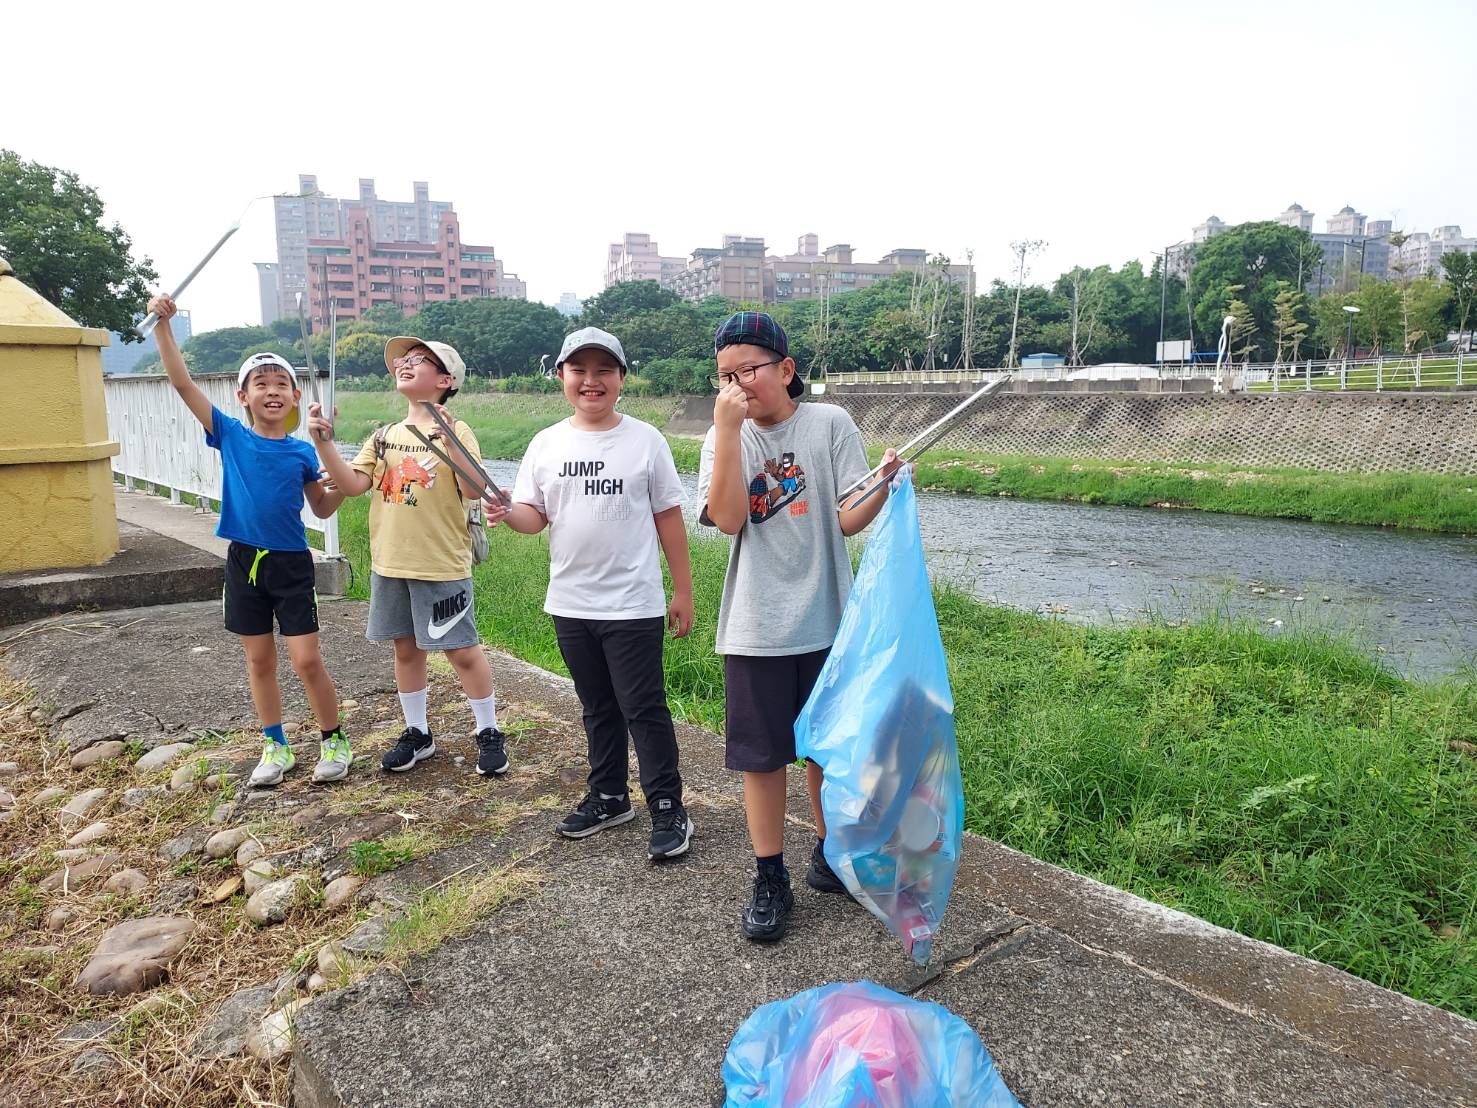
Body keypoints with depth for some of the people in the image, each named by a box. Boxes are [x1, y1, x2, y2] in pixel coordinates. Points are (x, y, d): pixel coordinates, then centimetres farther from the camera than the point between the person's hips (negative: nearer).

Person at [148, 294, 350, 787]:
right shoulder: (230, 435, -3)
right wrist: (163, 324, -14)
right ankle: (276, 746, 26)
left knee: (307, 660, -4)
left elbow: (322, 509, 7)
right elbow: (182, 381, -8)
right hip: (244, 561, 2)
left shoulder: (302, 452, -3)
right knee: (259, 660, 11)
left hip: (291, 564, -1)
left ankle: (334, 741, 15)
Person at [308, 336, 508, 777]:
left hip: (442, 566, -6)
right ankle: (417, 733, 30)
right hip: (390, 564, 6)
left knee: (462, 650, 2)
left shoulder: (456, 431, -7)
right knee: (405, 648, 15)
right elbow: (353, 484, -1)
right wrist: (323, 442, -12)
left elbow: (474, 491, -19)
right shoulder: (384, 436, 9)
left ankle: (488, 733, 17)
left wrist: (450, 443, -30)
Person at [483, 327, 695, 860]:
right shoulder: (546, 444, 3)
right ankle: (609, 797, 32)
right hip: (570, 603, 4)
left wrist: (683, 592, -1)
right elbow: (532, 516, 4)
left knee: (643, 707, 1)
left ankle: (667, 808, 13)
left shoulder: (645, 440, -4)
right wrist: (505, 513, -20)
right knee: (598, 708, 17)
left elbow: (669, 518, -1)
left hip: (633, 604, -4)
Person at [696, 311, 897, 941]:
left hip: (826, 621, 0)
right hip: (755, 629, 0)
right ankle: (770, 881, 24)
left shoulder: (829, 424, -4)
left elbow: (849, 520, -7)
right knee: (761, 755, 8)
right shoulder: (723, 437, 0)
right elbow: (728, 519, -16)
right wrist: (727, 428, -20)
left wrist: (886, 485, -26)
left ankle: (829, 854, 38)